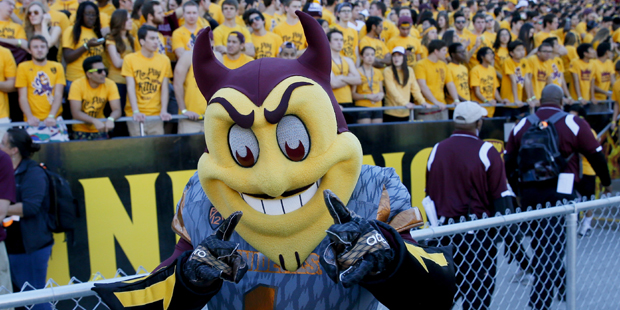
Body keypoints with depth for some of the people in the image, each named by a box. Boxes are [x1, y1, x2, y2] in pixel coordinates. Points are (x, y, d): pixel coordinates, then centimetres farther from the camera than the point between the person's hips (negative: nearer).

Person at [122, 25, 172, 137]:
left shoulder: (164, 60, 8)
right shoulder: (130, 59, 2)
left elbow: (164, 88, 5)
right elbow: (131, 87, -5)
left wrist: (164, 111, -8)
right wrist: (136, 112, -16)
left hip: (156, 115, 2)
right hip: (136, 115, -2)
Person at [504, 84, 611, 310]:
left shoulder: (522, 125, 7)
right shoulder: (573, 124, -3)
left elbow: (508, 162, 10)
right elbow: (596, 155, 2)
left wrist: (517, 189, 24)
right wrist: (606, 181, 19)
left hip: (530, 195, 4)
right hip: (560, 194, -4)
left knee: (541, 245, 18)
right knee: (555, 246, 3)